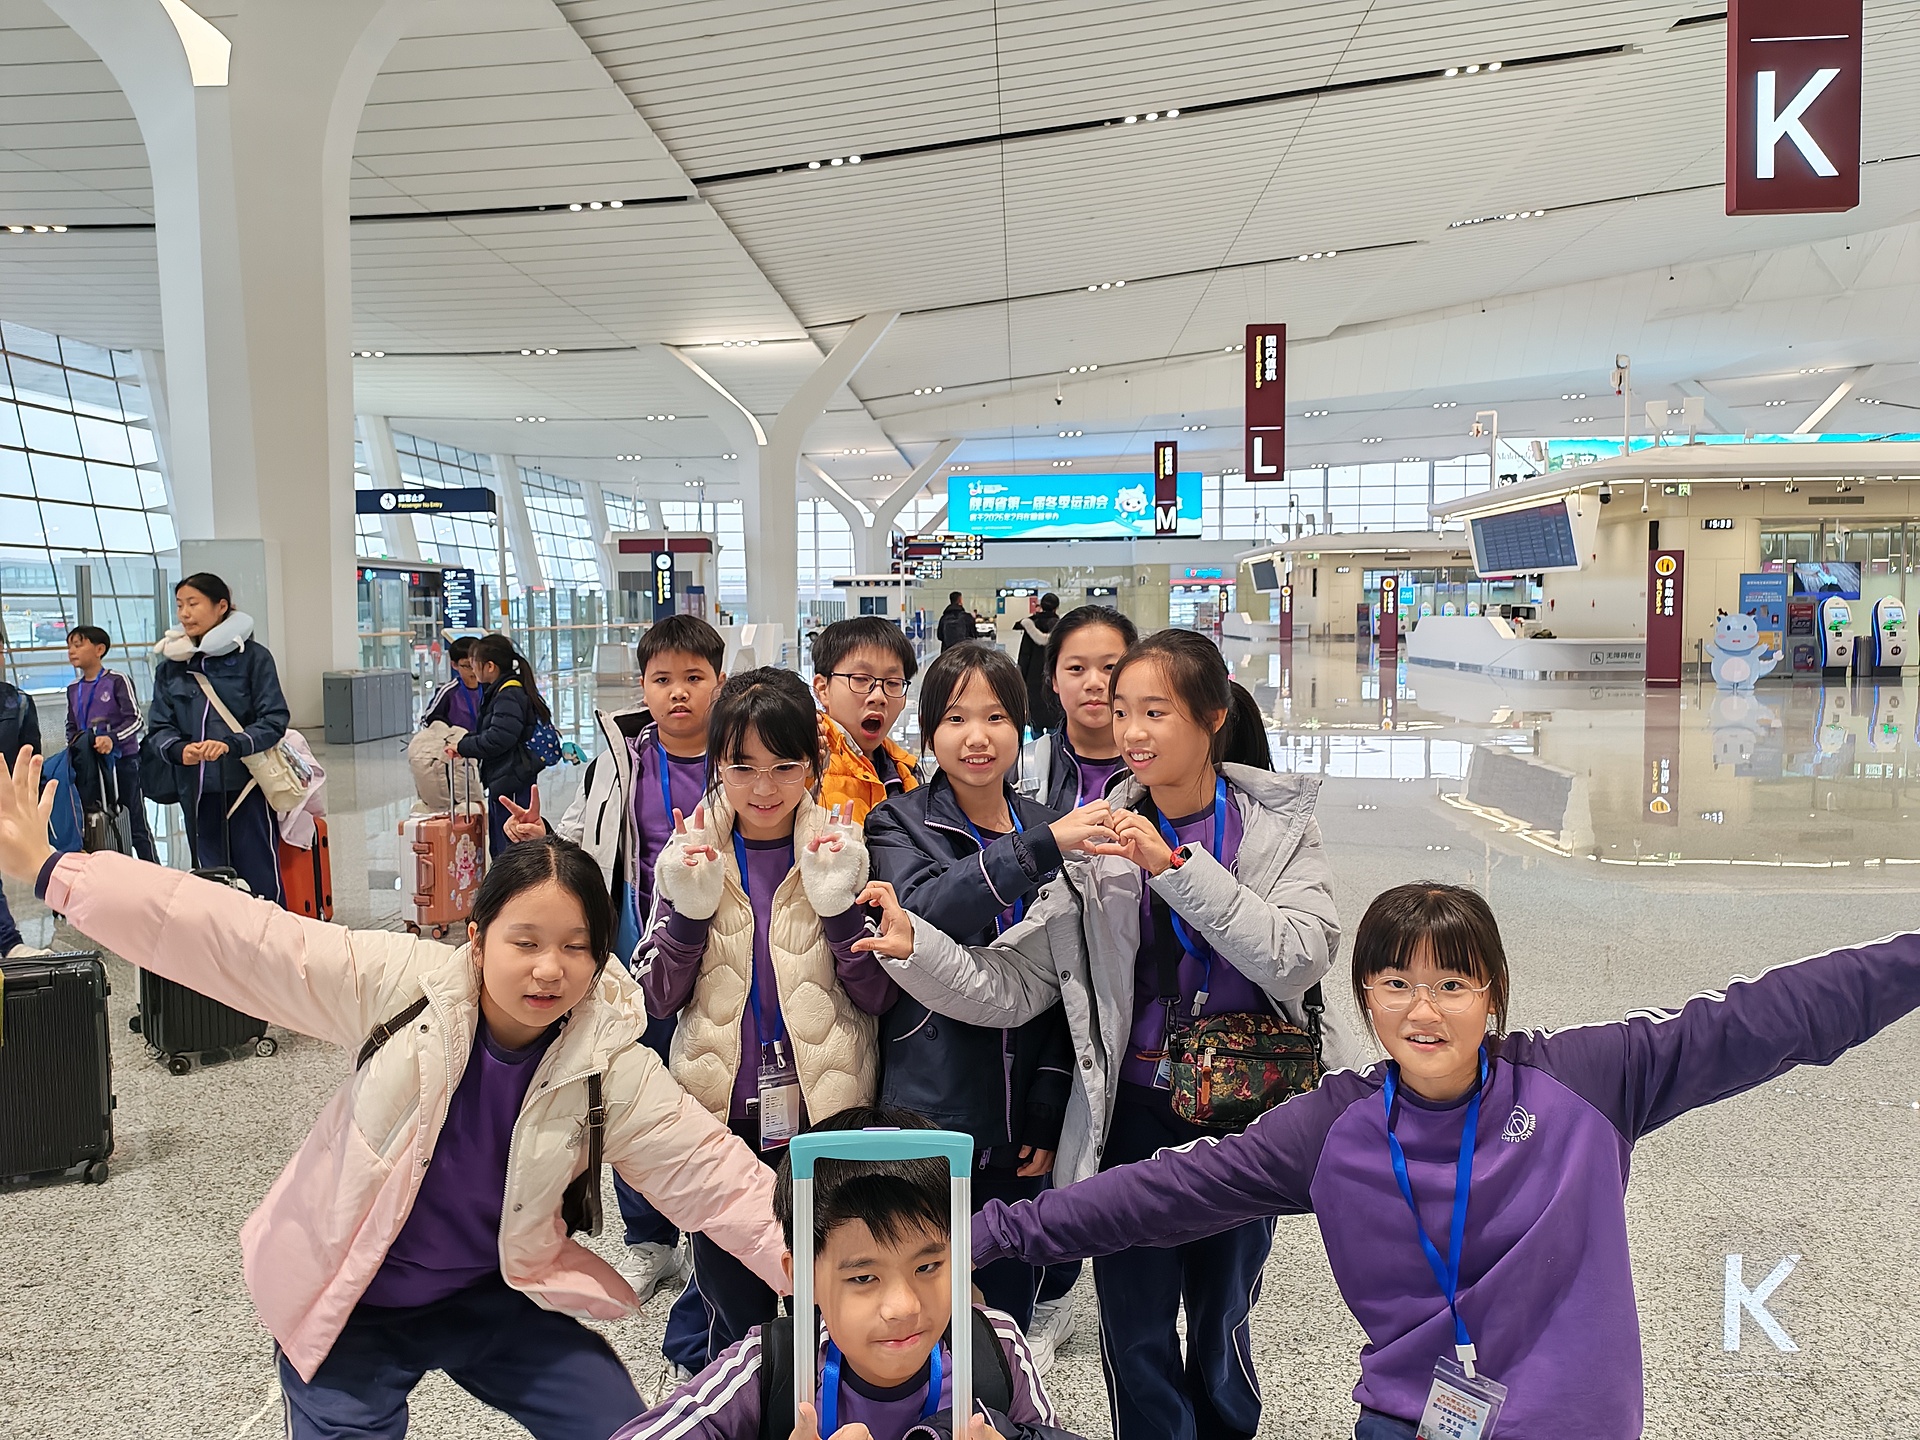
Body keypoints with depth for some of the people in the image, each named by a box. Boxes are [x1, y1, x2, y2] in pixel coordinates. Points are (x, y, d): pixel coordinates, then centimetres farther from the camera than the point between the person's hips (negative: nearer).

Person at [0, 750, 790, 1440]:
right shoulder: (404, 985, -20)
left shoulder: (613, 1068, -16)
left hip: (495, 1297, 2)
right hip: (347, 1307, -1)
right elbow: (237, 938, -20)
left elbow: (712, 1171, -17)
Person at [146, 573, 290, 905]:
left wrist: (231, 745, -21)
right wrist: (179, 749, -13)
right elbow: (159, 726, 9)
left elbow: (274, 720, -6)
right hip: (197, 791, 4)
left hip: (247, 789, -4)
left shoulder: (252, 656, -3)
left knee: (260, 884, -2)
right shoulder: (171, 664, 9)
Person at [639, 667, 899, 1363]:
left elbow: (881, 997, -6)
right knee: (735, 1314, 14)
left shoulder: (840, 852, -3)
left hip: (825, 1117, -1)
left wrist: (839, 904, -20)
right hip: (722, 1119, 1)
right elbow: (657, 998, -1)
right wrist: (688, 909, -16)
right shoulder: (692, 854, 0)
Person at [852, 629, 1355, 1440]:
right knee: (1137, 1337, 9)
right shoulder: (1098, 844, -5)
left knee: (1224, 1325, 18)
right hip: (1135, 1114, 0)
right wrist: (912, 947, -28)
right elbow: (1011, 984, -11)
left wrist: (1174, 864, -25)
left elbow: (1299, 960, -20)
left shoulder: (1279, 825, -5)